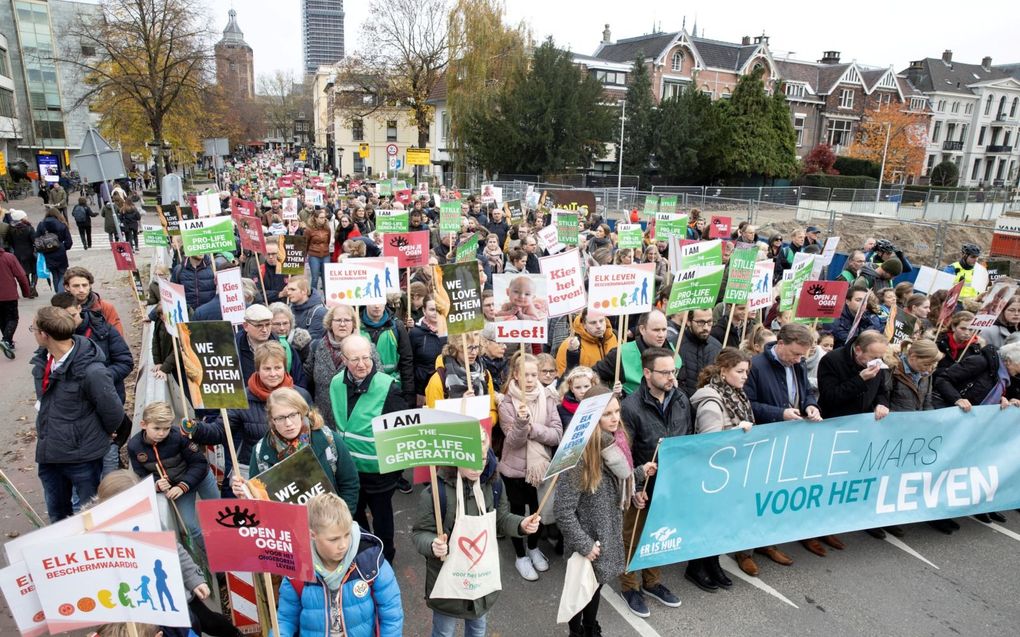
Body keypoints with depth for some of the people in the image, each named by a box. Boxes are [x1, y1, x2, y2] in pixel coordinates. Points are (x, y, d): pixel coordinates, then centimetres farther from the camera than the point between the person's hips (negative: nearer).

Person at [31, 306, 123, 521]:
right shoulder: (42, 360, -4)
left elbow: (113, 412, -18)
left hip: (83, 456, -7)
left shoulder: (91, 371, -28)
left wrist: (102, 435, 0)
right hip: (49, 453, 7)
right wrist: (44, 431, 12)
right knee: (57, 515, 23)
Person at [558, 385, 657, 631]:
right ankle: (576, 631, 41)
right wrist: (584, 545, -19)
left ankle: (592, 629, 48)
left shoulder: (616, 442, -6)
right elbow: (563, 511, -25)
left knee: (597, 585, 26)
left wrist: (640, 472, -2)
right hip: (589, 541, -7)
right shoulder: (580, 454, -28)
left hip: (609, 535, 7)